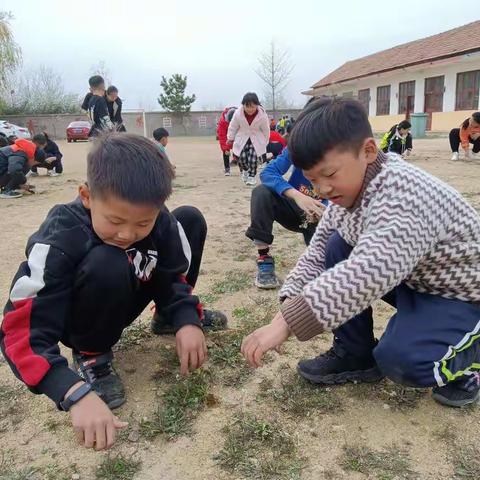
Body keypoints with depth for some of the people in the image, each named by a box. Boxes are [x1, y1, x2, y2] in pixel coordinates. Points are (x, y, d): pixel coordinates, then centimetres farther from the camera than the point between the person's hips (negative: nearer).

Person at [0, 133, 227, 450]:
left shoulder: (159, 220, -21)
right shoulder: (59, 241, -35)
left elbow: (174, 275, -7)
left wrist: (186, 320, -27)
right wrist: (77, 394, -48)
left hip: (123, 301, 5)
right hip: (77, 321, -5)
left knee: (191, 219, -6)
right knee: (107, 264, -40)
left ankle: (168, 318, 12)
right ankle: (92, 357, -11)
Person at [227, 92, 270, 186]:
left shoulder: (262, 115, -23)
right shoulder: (238, 113, -22)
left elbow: (266, 130, -7)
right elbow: (233, 127, -4)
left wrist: (265, 143, 3)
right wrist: (230, 138, 6)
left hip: (256, 140, -1)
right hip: (242, 139, 1)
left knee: (253, 157, -13)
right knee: (242, 157, -5)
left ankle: (252, 176, 7)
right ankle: (244, 170, 28)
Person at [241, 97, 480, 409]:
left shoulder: (402, 194, -35)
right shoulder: (347, 187, -6)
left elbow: (367, 275, -49)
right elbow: (319, 250, 1)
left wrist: (286, 323, -49)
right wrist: (291, 301, -13)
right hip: (413, 281, 8)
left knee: (400, 358, -30)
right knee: (338, 249, -8)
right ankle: (355, 354, 4)